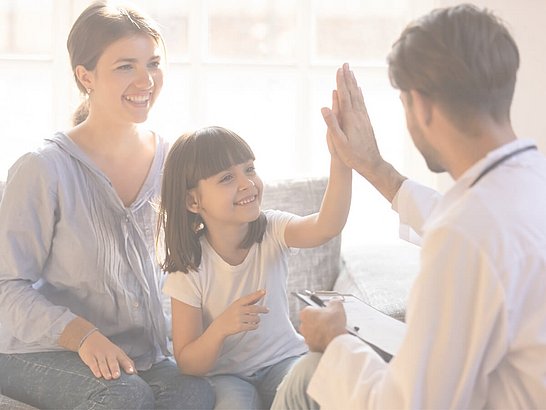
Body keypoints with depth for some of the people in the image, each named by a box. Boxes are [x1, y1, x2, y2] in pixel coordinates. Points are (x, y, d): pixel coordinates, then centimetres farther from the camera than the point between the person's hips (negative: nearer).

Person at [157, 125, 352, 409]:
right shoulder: (190, 270, -15)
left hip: (283, 360, 2)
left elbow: (326, 226, -34)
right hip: (223, 375, -2)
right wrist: (221, 327, -32)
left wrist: (340, 157, -51)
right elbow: (187, 365, -11)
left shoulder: (271, 231, -10)